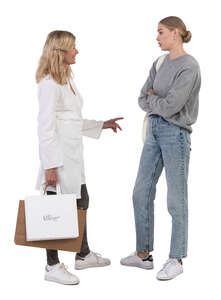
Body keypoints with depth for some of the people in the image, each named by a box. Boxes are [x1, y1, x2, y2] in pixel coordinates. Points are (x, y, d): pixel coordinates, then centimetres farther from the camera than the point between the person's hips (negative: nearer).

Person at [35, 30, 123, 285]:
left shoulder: (67, 80, 14)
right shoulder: (49, 83, -15)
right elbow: (46, 127, -19)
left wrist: (102, 125, 19)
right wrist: (50, 165, -21)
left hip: (73, 154, 10)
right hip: (58, 156, -10)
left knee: (81, 202, 19)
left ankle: (83, 255, 35)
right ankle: (52, 266, 13)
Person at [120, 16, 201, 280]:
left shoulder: (189, 67, -13)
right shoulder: (160, 64, 12)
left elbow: (169, 107, -19)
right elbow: (143, 100, 9)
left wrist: (152, 98, -1)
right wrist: (159, 103, -9)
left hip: (175, 134, -8)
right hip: (154, 131, 8)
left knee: (176, 200, 2)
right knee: (141, 193, 11)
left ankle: (176, 259, 16)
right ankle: (144, 254, 23)